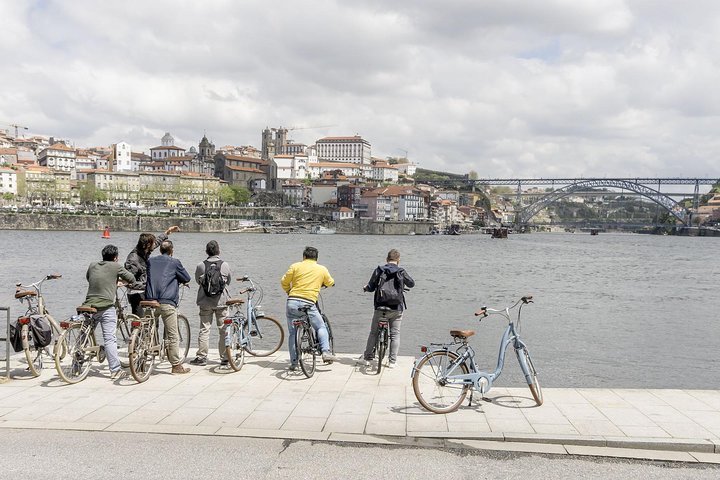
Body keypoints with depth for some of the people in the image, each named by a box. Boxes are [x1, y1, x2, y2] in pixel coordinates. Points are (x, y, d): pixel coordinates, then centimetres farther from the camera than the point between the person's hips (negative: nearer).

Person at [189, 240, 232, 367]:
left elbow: (198, 281, 10)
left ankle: (201, 357, 9)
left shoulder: (200, 266, -4)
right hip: (221, 301, 0)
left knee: (204, 329, 7)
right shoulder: (225, 265, -5)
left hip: (205, 302, 1)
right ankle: (225, 358, 10)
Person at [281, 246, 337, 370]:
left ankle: (293, 362, 11)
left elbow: (284, 282, 6)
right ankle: (326, 352, 0)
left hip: (292, 302, 1)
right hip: (309, 303, -1)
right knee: (321, 327, 16)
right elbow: (330, 283, 27)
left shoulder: (296, 266, 8)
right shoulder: (322, 269, 11)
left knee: (292, 333, 11)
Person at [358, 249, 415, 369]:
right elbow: (411, 284, 12)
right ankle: (392, 361, 10)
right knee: (395, 334, 10)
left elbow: (371, 287, -4)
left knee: (374, 333, 12)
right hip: (397, 309, 0)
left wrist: (365, 288, 19)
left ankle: (367, 358, 17)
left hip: (381, 307, 0)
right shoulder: (401, 272, -3)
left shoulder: (379, 270, -3)